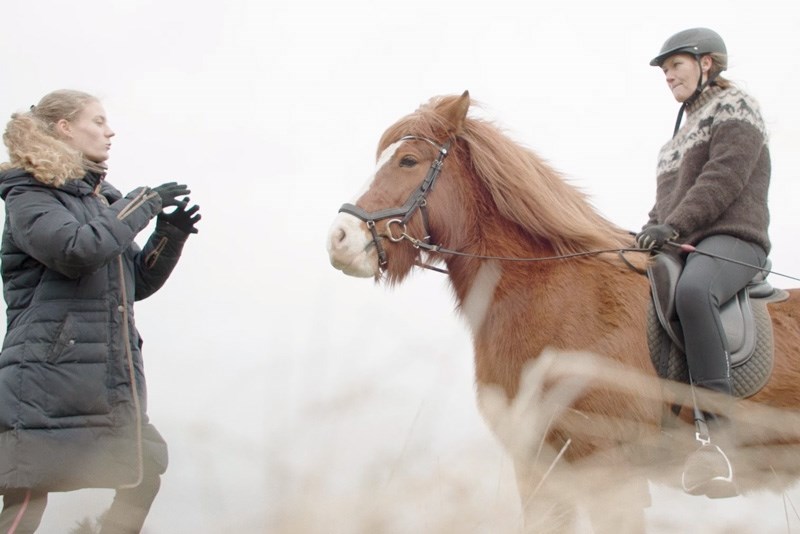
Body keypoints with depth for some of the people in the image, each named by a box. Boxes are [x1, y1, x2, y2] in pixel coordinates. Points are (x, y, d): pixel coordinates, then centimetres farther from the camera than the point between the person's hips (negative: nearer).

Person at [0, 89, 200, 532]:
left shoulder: (102, 199, 18)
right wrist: (142, 203, -13)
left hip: (115, 385, 8)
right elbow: (78, 249, -25)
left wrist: (169, 236, 6)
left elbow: (137, 283, 23)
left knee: (145, 480, 12)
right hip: (48, 383, -8)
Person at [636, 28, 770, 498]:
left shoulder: (735, 108, 1)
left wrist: (673, 225, -22)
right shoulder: (689, 124, 28)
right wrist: (653, 229, 7)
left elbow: (723, 178, -14)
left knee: (692, 292, -40)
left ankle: (718, 428, -45)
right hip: (684, 246, 10)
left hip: (732, 239, -10)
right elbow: (670, 193, 27)